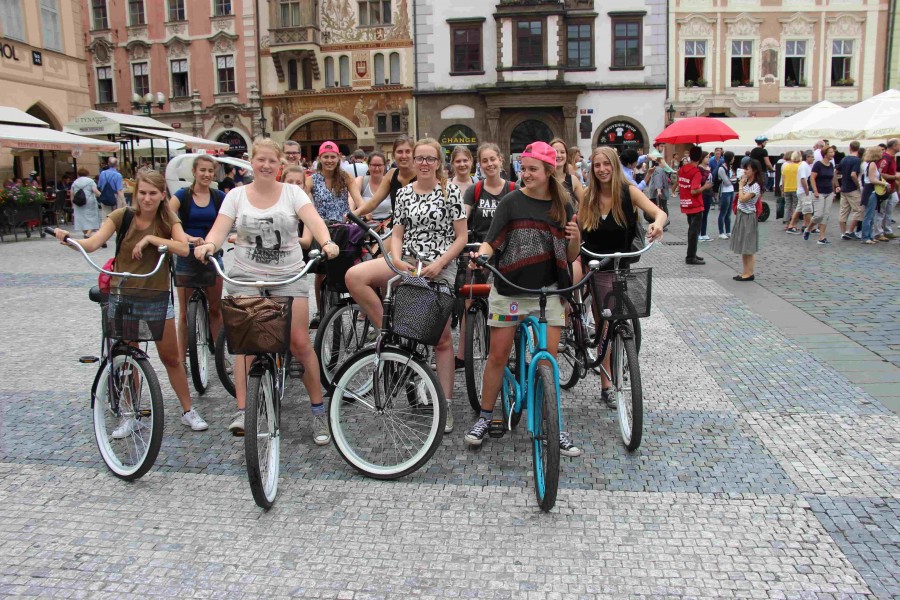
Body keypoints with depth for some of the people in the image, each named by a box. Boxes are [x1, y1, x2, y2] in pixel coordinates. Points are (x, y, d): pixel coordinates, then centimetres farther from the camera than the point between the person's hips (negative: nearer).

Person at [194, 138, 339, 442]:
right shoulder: (237, 195, 6)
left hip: (289, 276, -1)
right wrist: (208, 244, -29)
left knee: (299, 342, -5)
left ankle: (318, 409, 7)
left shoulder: (292, 192, 3)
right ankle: (242, 411, -5)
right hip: (246, 276, 1)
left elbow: (313, 220, -14)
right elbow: (220, 228, -5)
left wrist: (327, 242, -34)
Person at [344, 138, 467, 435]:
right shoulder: (404, 192, 8)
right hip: (407, 262, 3)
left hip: (440, 267, -3)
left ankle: (446, 404, 13)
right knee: (354, 276, -23)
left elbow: (461, 237, -3)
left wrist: (438, 264, -15)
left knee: (442, 338, 1)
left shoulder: (451, 191, -2)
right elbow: (397, 234, 9)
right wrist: (397, 260, -11)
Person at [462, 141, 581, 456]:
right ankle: (485, 417, 20)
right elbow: (491, 240, -6)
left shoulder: (562, 206, 6)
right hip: (510, 289, -1)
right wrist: (481, 254, -28)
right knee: (498, 355, 4)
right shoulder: (512, 202, -1)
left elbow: (570, 256, 8)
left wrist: (576, 238, -12)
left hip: (548, 290, 2)